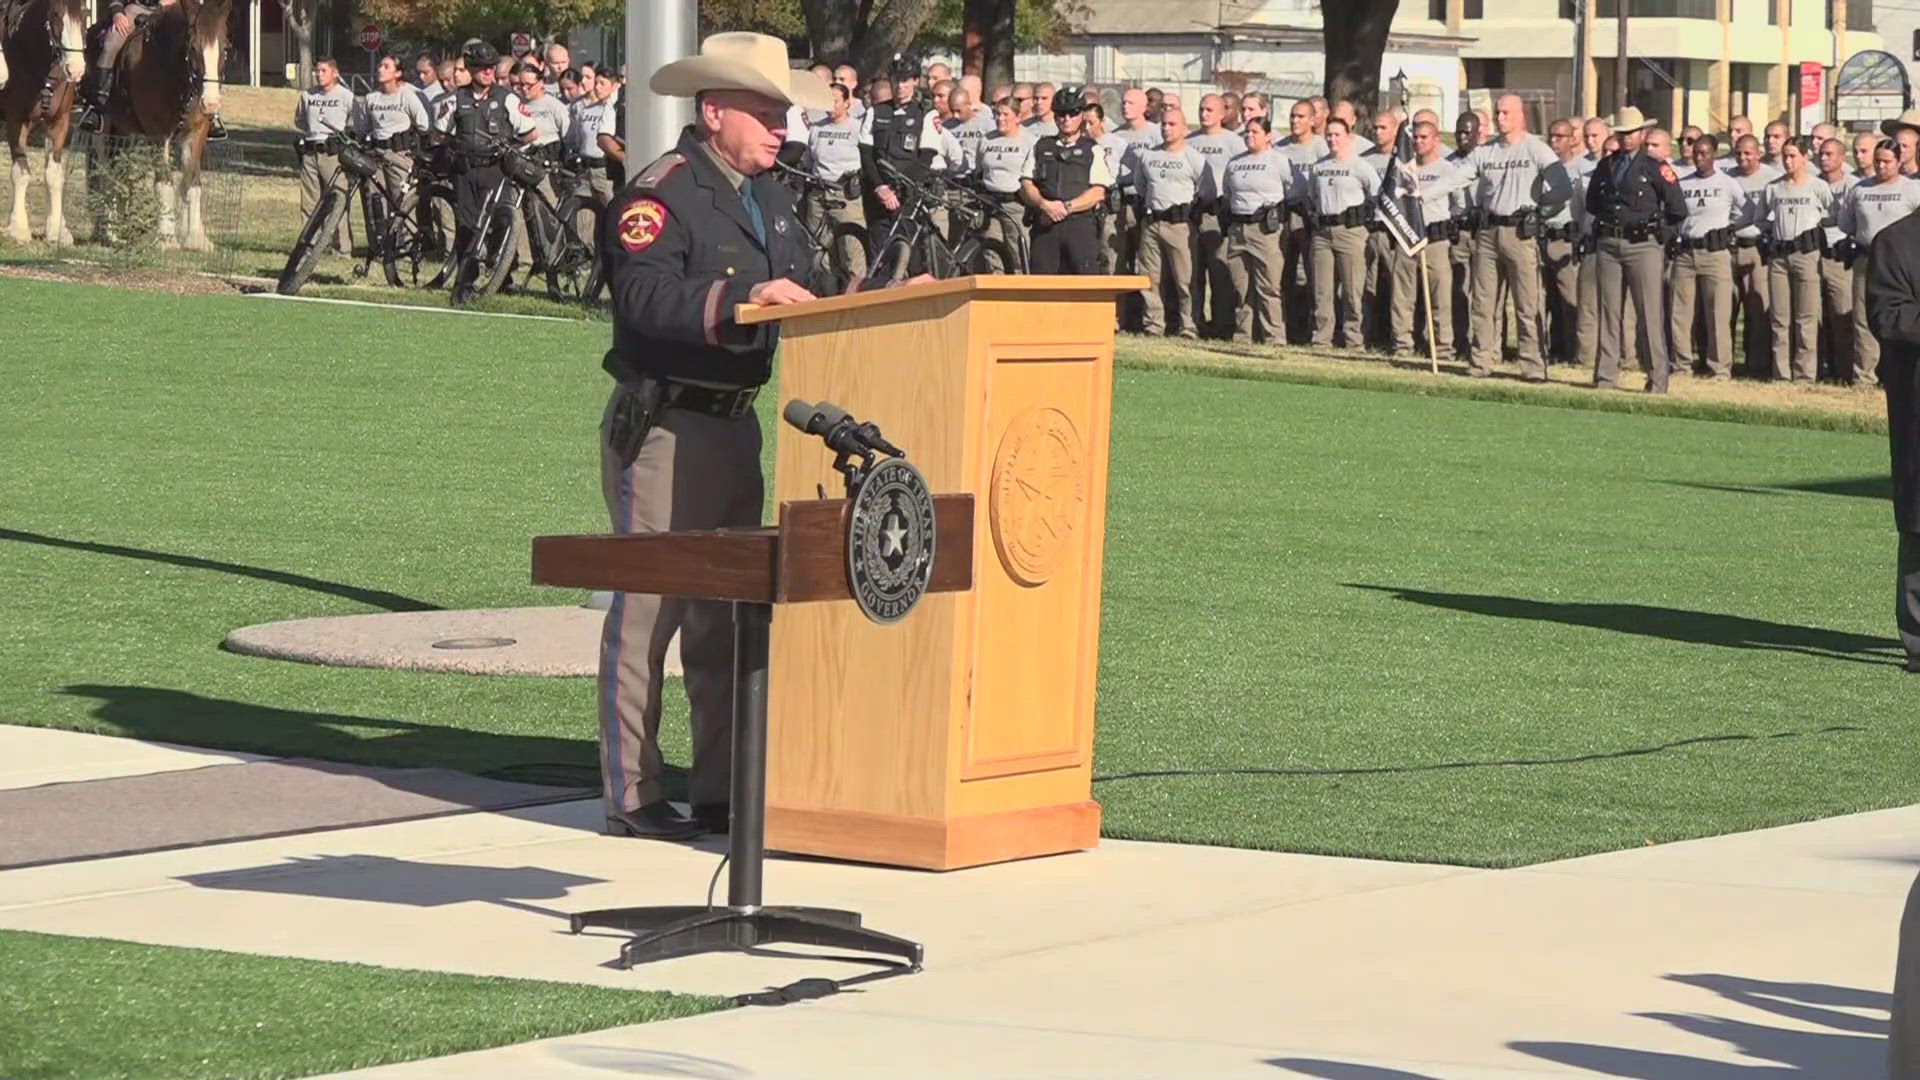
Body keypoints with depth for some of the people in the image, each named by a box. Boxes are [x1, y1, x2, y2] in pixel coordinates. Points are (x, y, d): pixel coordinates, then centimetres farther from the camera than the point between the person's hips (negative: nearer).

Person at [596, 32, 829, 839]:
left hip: (735, 425, 9)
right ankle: (632, 798, -1)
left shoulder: (768, 197, 15)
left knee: (728, 613, 13)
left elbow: (793, 297, 17)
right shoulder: (662, 195, -14)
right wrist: (741, 298, -36)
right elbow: (646, 300, -27)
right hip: (664, 428, -9)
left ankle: (720, 792, 21)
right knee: (647, 610, -6)